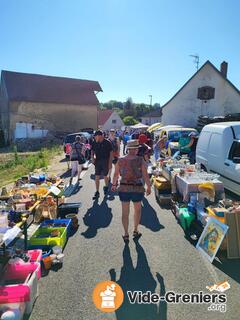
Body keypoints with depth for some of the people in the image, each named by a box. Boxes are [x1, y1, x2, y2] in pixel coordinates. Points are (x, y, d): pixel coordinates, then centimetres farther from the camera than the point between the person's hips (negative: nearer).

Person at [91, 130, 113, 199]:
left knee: (105, 176, 8)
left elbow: (111, 153, -7)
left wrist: (110, 163, -11)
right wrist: (92, 158, -3)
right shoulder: (94, 143, 2)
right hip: (97, 161, 3)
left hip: (105, 161, -3)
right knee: (97, 177, 0)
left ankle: (106, 187, 37)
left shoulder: (107, 143, -9)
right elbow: (92, 151, 14)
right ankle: (97, 192, 9)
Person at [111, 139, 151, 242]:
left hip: (124, 188, 2)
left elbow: (116, 175, 3)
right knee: (137, 210, 23)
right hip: (137, 189, -1)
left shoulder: (120, 161, -4)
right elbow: (145, 176, -11)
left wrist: (114, 185, 18)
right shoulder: (140, 160, -11)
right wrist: (149, 187, 2)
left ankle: (126, 234, 21)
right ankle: (135, 231, 32)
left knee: (125, 212, 13)